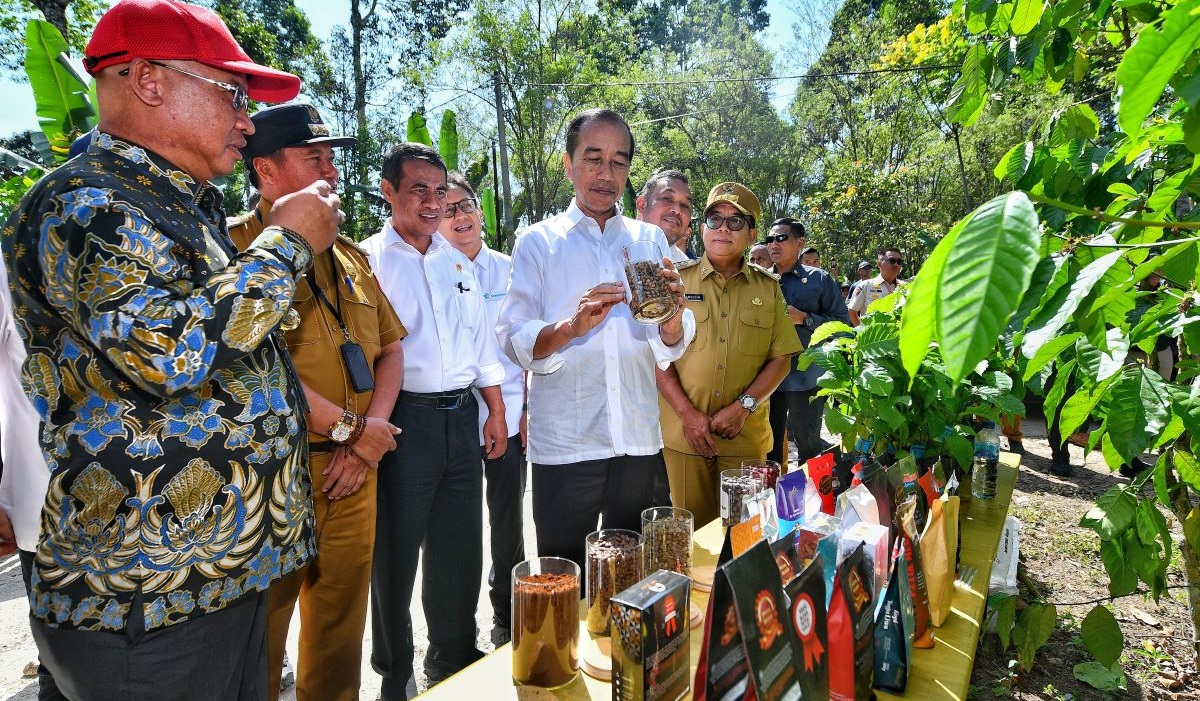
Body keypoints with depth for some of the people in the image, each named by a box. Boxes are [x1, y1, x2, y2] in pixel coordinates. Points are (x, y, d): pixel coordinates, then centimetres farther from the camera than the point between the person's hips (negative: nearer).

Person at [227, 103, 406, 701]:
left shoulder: (349, 255, 14)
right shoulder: (235, 245, -8)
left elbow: (391, 347, 13)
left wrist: (370, 434, -2)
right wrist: (350, 427, -12)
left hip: (354, 472, 6)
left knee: (341, 629, 18)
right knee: (261, 630, 9)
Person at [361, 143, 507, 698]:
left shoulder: (457, 261, 13)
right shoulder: (368, 259, -4)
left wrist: (496, 412, 12)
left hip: (462, 417, 5)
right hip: (405, 419, -5)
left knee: (461, 550, 16)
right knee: (396, 554, 10)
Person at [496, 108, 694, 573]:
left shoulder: (650, 240, 9)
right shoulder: (537, 242, 2)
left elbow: (672, 346, 2)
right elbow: (514, 339, -8)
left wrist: (672, 315, -21)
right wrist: (572, 327, -27)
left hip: (638, 439, 3)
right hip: (563, 443, -2)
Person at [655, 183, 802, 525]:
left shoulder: (768, 288, 7)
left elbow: (780, 359, 5)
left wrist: (743, 406, -9)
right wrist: (687, 414, -10)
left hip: (746, 434, 2)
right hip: (684, 431, -1)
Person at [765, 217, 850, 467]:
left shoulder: (819, 280, 0)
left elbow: (843, 324, -4)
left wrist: (804, 318, -15)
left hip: (806, 377, -3)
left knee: (807, 442, 5)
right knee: (769, 444, 12)